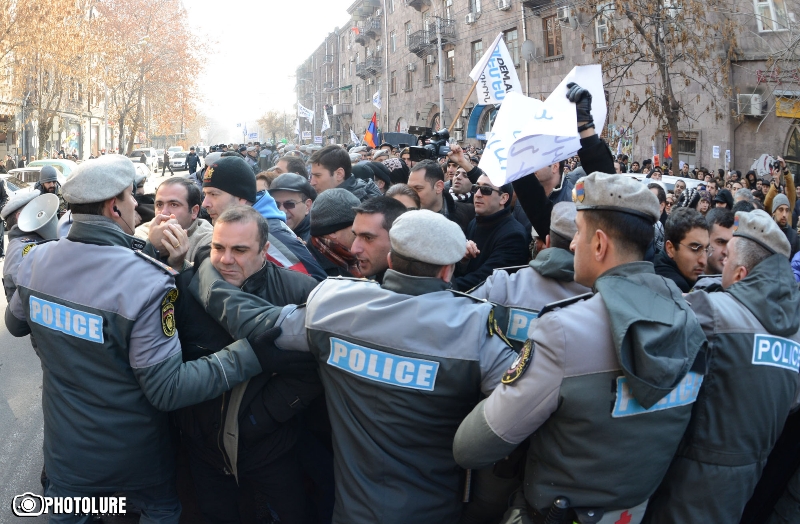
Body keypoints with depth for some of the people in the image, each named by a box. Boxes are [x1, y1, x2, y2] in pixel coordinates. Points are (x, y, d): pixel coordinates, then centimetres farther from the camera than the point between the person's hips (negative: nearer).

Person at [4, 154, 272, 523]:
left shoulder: (35, 260, -12)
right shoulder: (146, 282, -30)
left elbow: (16, 324, 9)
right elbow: (167, 390, -29)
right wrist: (251, 351, -31)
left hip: (65, 447, 4)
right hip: (133, 454, -4)